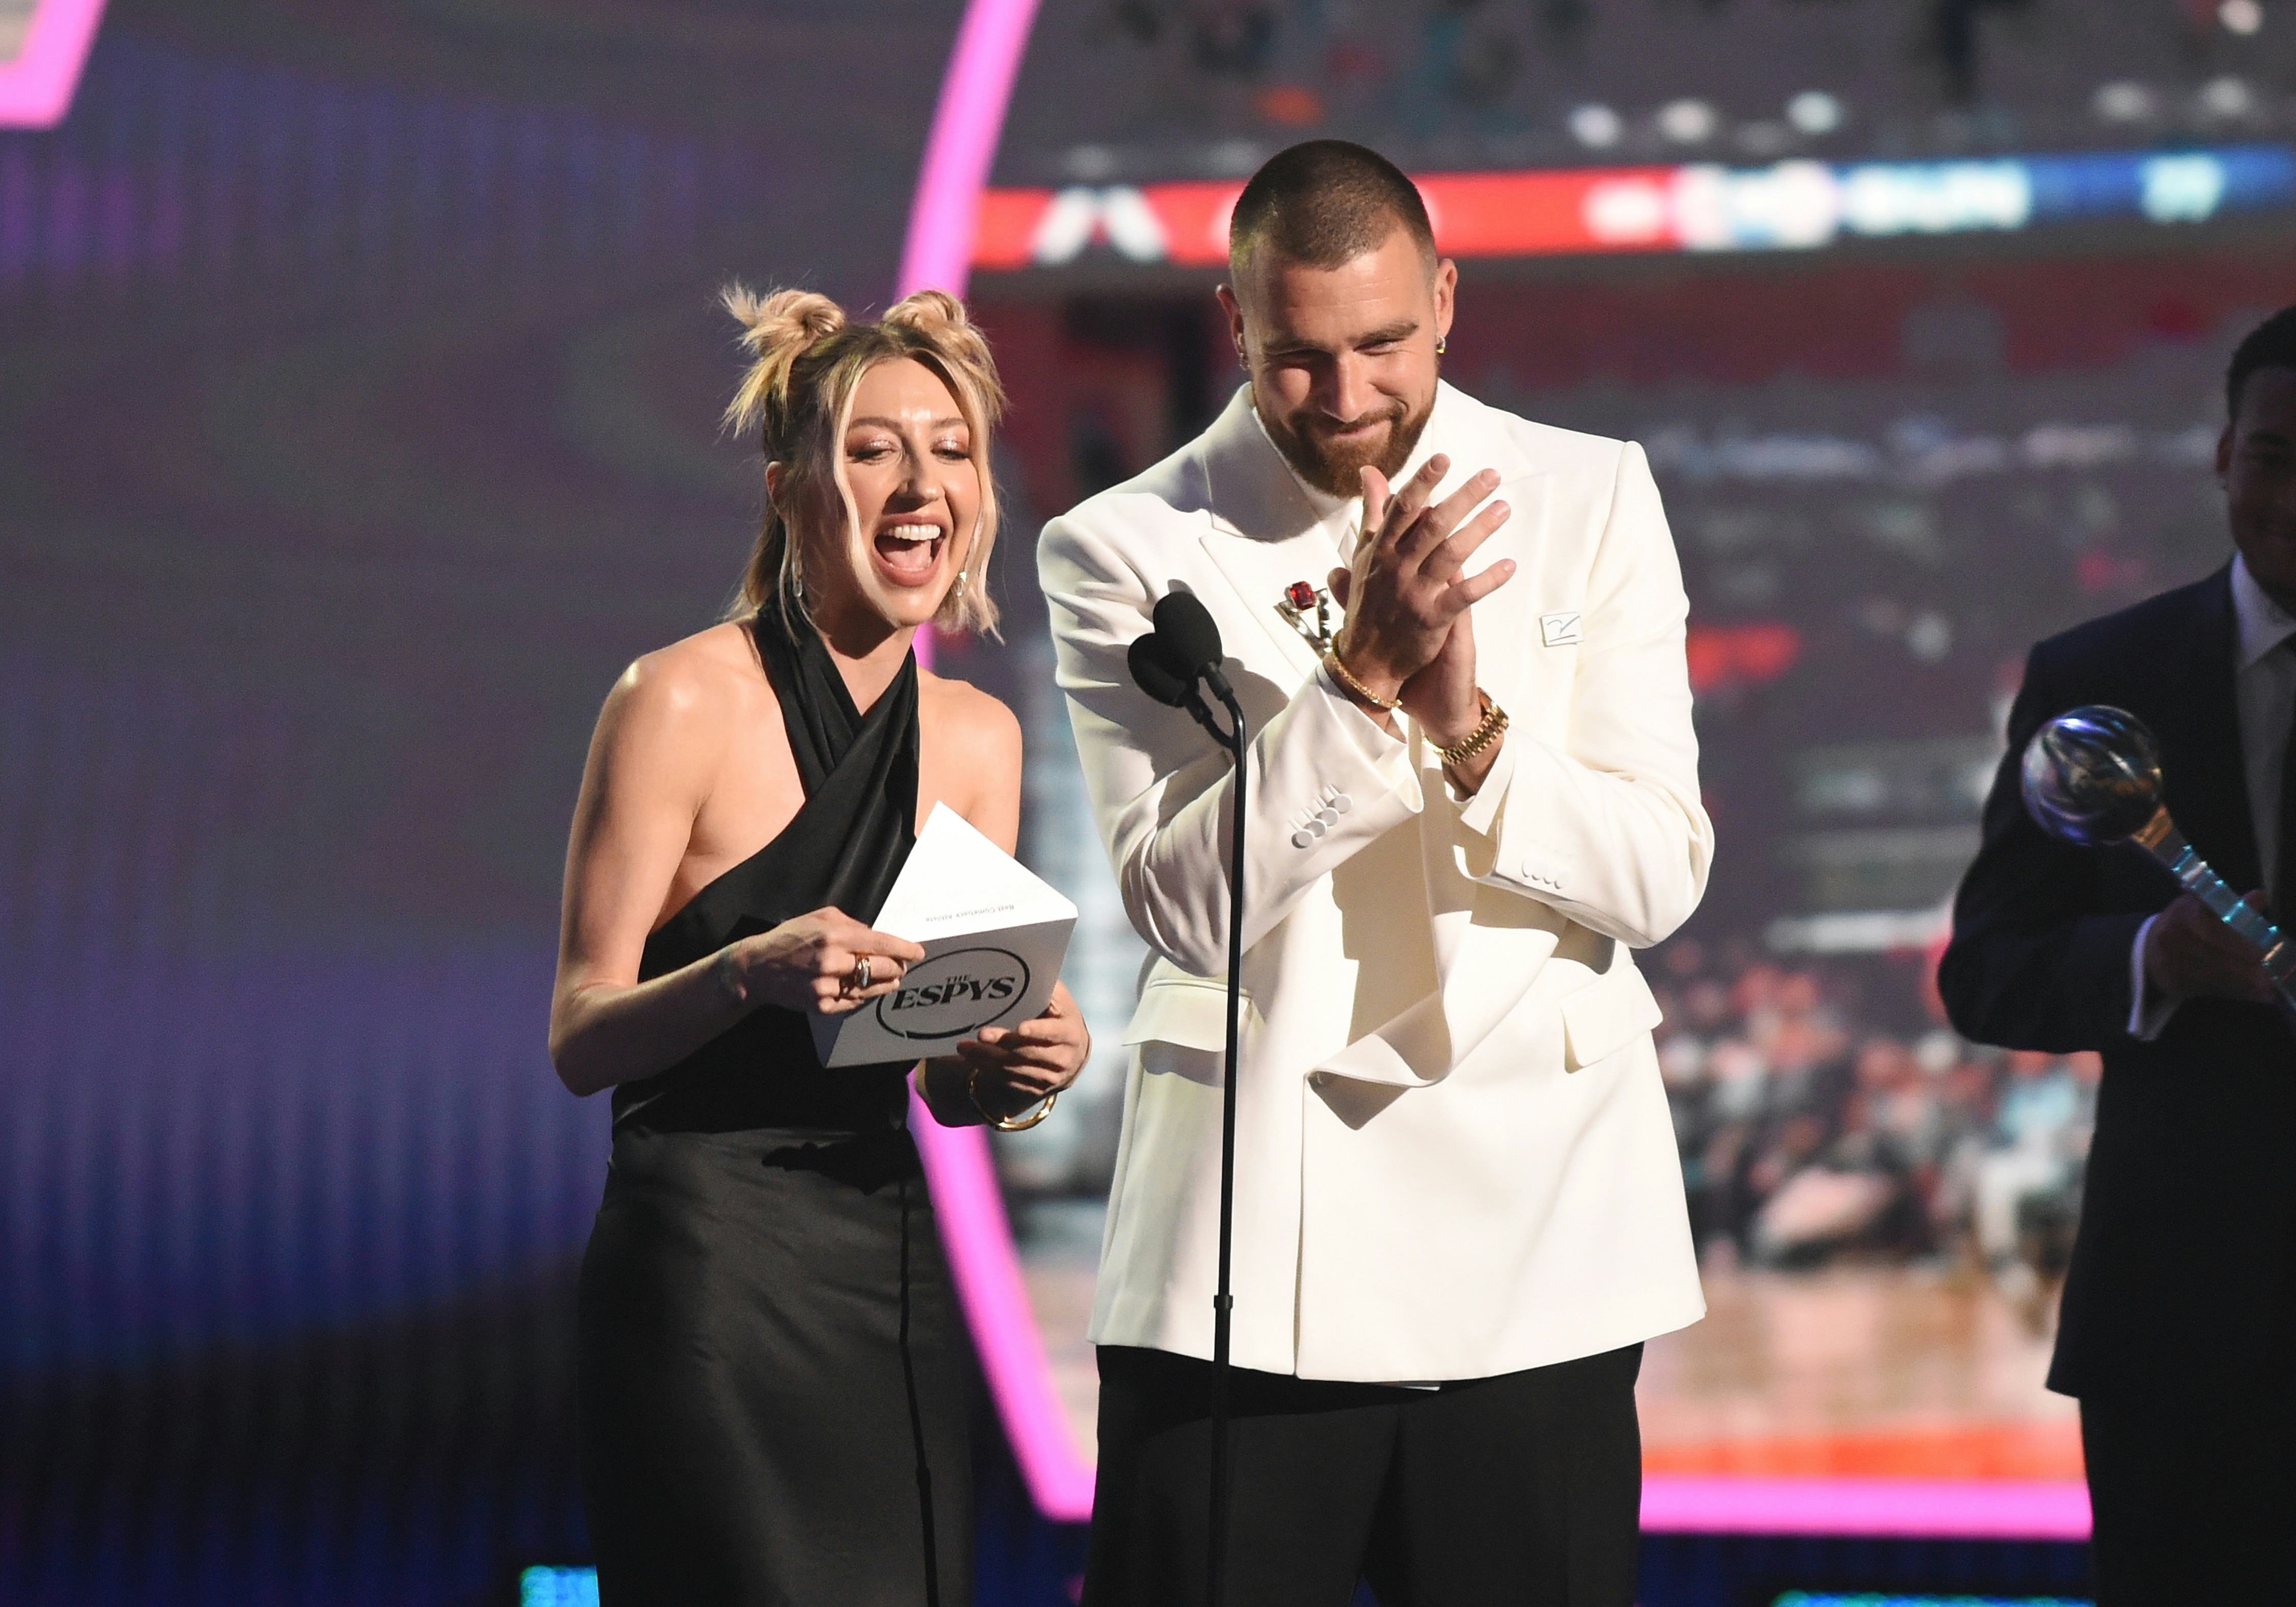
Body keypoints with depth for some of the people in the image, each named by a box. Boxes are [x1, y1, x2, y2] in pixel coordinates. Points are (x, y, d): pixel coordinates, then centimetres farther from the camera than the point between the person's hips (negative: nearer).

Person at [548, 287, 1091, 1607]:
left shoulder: (978, 738, 11)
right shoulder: (684, 698, -7)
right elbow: (580, 1039, -9)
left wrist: (1015, 1064, -7)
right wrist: (749, 973, -27)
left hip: (895, 1266, 6)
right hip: (710, 1263, -6)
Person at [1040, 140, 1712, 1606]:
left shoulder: (1589, 502, 7)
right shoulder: (1128, 550, 0)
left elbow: (1659, 878, 2)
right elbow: (1185, 903, -9)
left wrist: (1473, 732, -15)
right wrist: (1358, 675, -20)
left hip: (1531, 1227, 2)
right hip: (1246, 1244, -1)